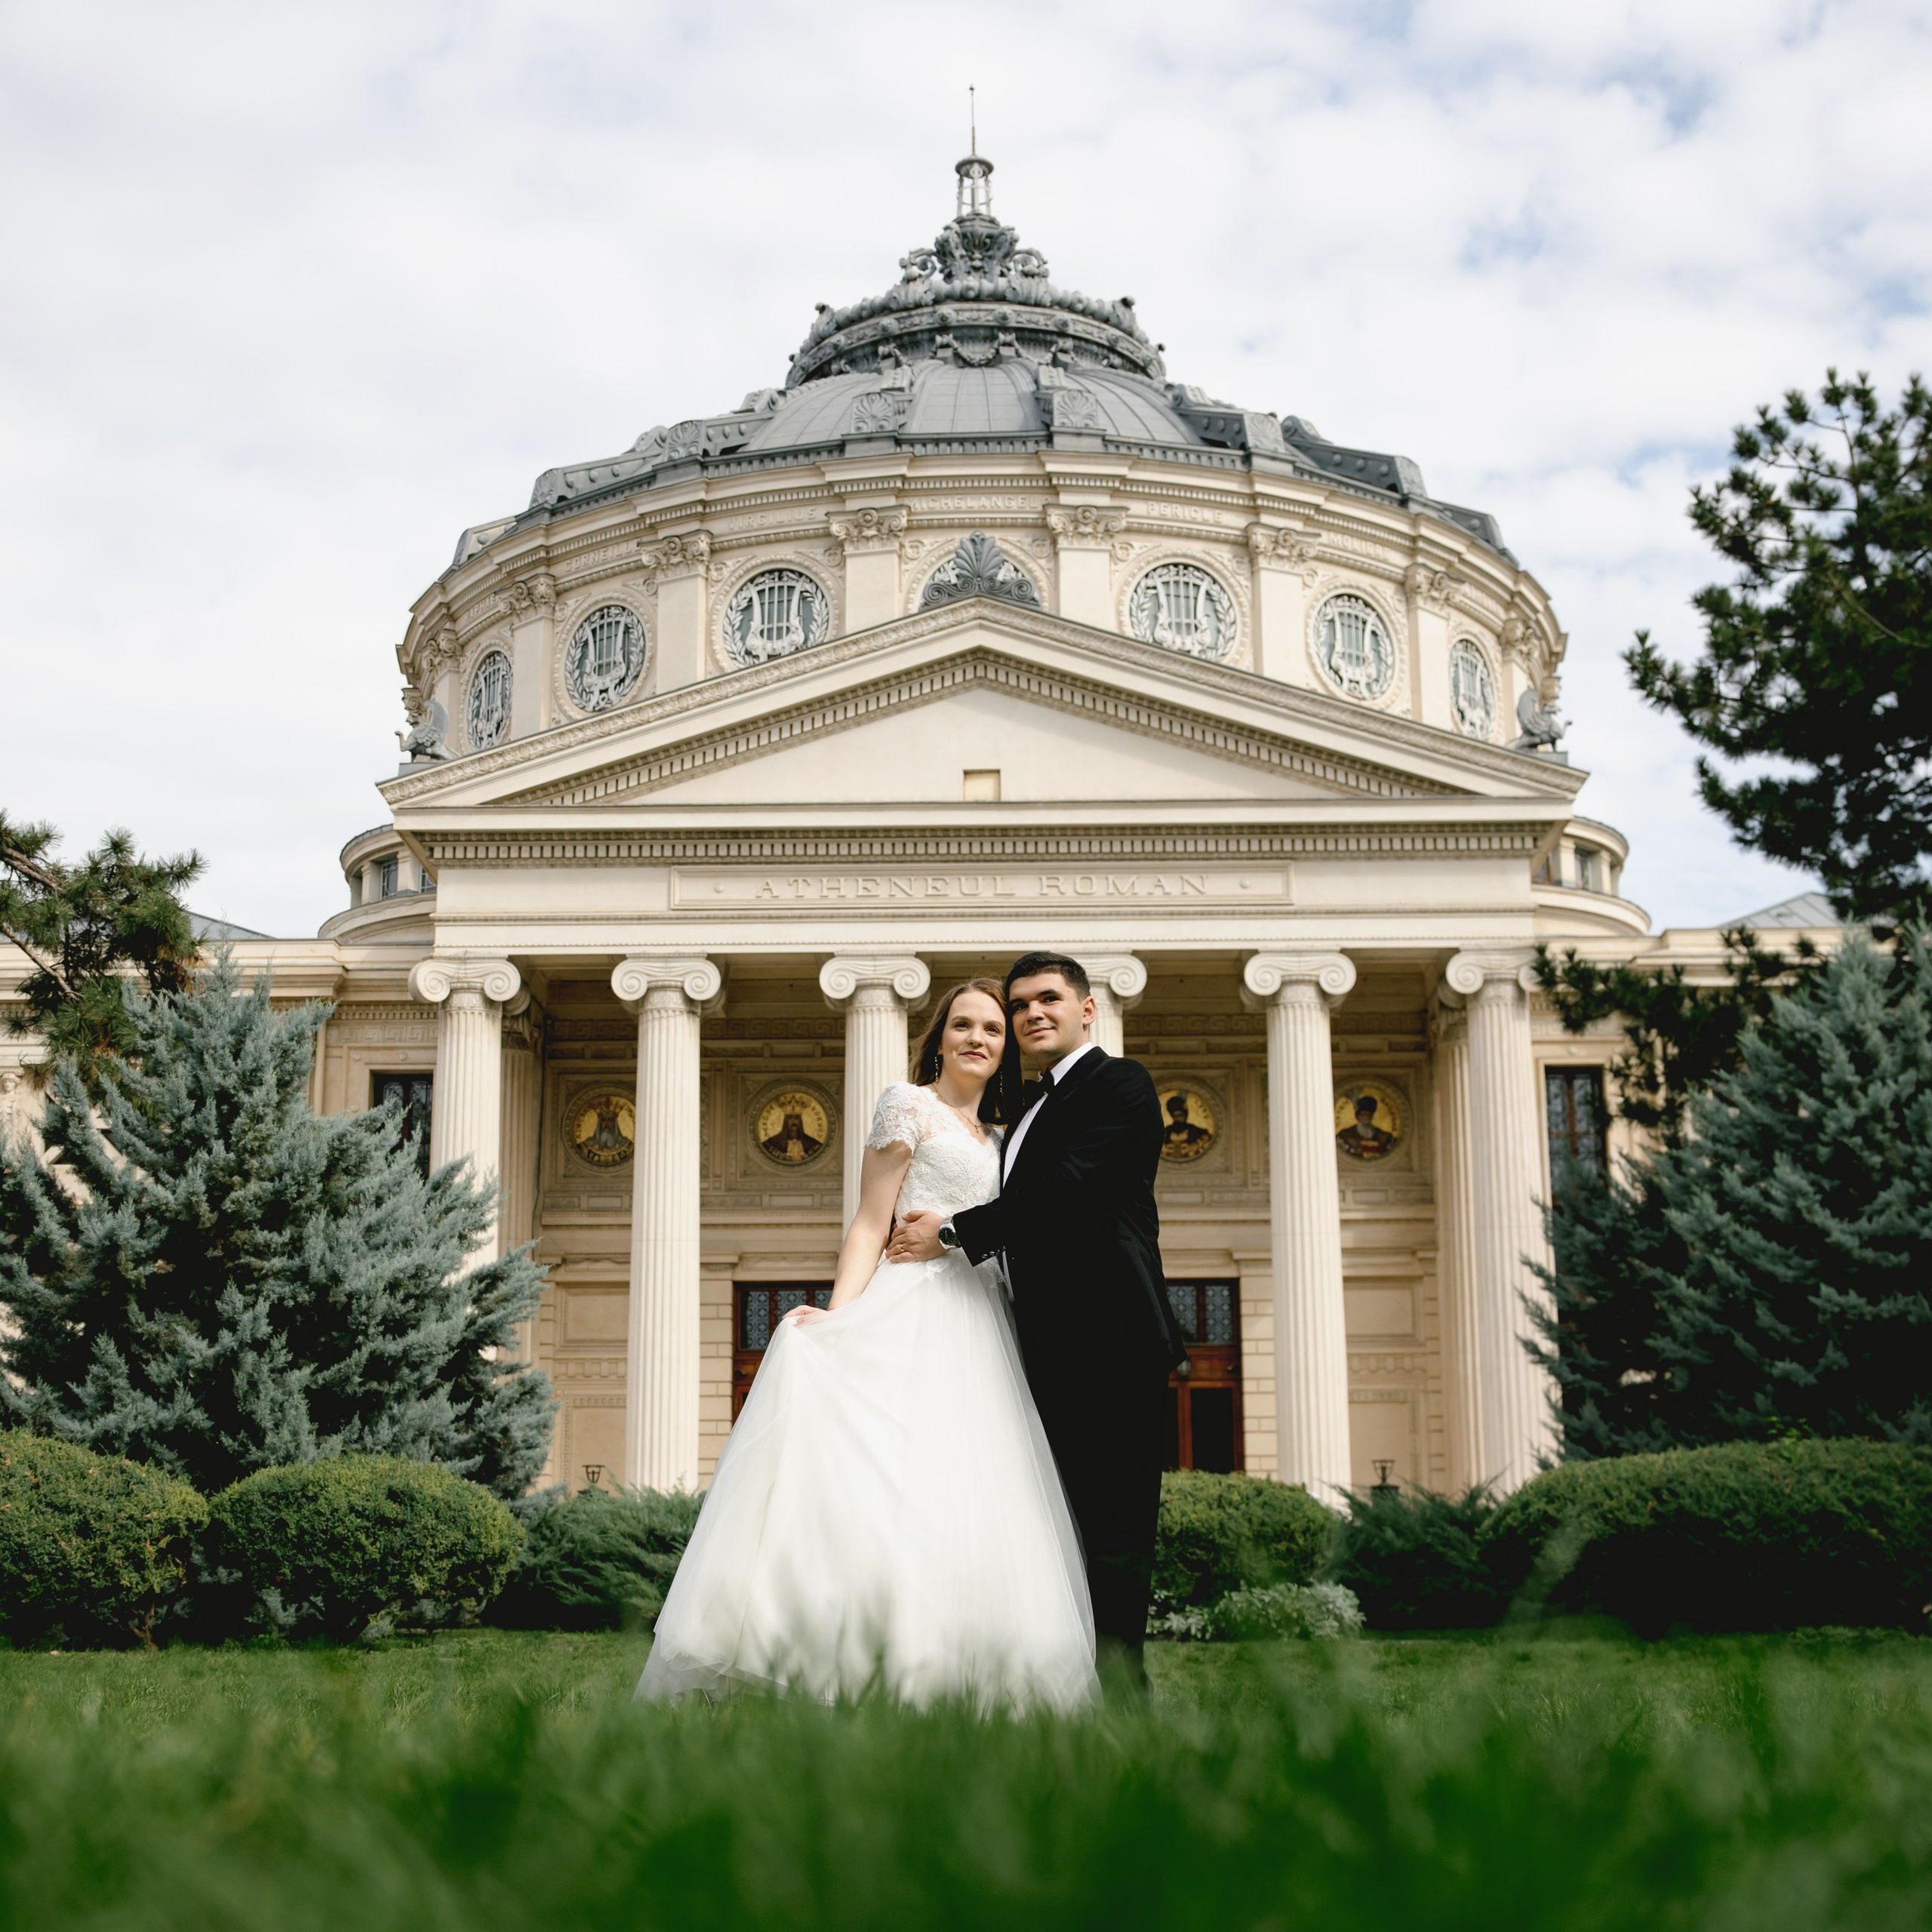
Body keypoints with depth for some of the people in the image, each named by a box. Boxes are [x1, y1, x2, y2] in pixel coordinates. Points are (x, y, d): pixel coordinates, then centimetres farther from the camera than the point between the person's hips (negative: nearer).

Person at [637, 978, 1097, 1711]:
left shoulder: (998, 1139, 23)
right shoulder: (908, 1104, 4)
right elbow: (870, 1225, -3)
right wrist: (836, 1316, -14)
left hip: (980, 1334, 7)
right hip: (912, 1314, -7)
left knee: (972, 1506, -3)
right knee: (892, 1485, -19)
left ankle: (947, 1682, -3)